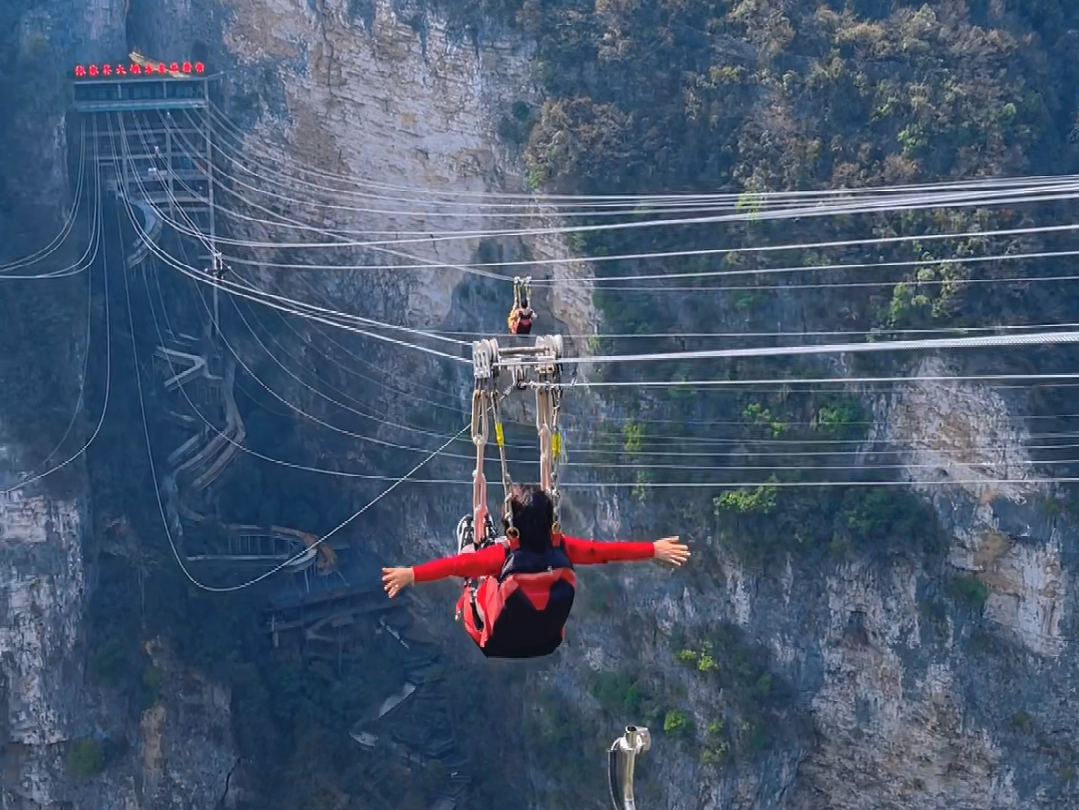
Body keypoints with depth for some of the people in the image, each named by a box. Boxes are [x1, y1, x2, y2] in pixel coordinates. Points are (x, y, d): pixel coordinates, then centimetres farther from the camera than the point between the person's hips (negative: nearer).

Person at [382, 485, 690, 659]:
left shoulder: (504, 555, -32)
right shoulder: (562, 548, -21)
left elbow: (459, 564, -41)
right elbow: (606, 550, -13)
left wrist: (410, 575, -47)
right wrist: (654, 550, -3)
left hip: (500, 646, -4)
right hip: (547, 643, 4)